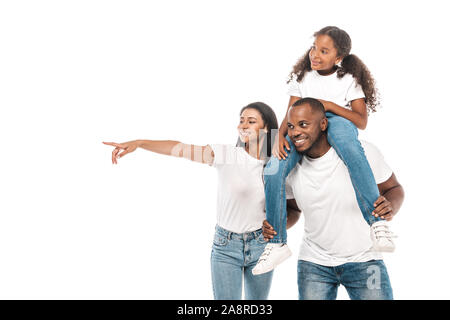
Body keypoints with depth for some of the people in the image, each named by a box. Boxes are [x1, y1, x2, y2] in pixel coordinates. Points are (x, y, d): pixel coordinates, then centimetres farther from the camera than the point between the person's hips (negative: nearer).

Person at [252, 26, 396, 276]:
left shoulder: (349, 79, 5)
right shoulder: (302, 77, 14)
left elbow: (362, 122, -4)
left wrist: (329, 105, -17)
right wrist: (281, 135, -15)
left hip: (339, 123, -3)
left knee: (340, 130, -44)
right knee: (273, 169, -27)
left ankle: (377, 220, -48)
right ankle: (277, 243, -12)